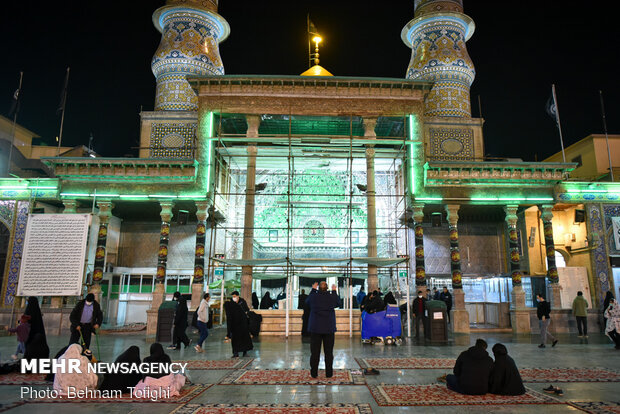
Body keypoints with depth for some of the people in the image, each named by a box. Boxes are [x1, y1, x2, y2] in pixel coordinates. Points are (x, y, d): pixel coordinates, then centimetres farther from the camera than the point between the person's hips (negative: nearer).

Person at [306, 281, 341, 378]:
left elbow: (307, 301, 14)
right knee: (329, 352, 8)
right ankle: (329, 373, 13)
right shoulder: (332, 297, -9)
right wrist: (334, 291, 20)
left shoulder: (313, 296, -10)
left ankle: (314, 373, 11)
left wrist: (313, 290, 21)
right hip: (329, 328, 0)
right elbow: (338, 303, 13)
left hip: (315, 328, 0)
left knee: (315, 352, 6)